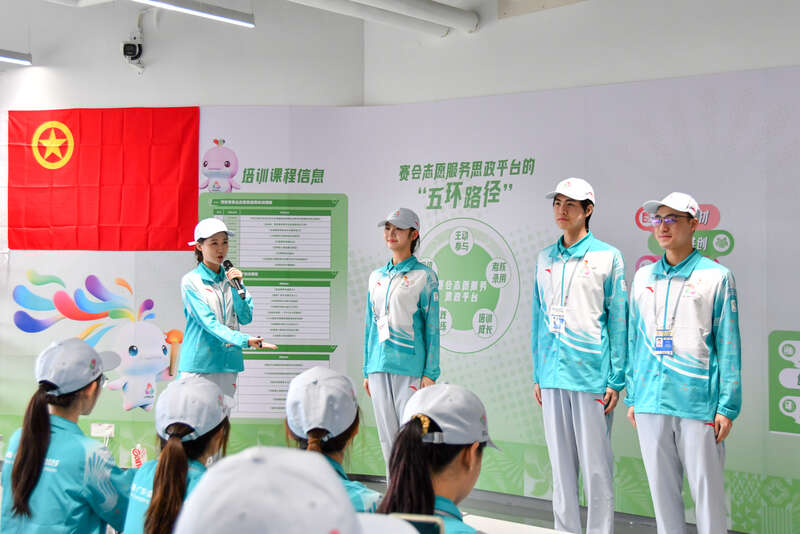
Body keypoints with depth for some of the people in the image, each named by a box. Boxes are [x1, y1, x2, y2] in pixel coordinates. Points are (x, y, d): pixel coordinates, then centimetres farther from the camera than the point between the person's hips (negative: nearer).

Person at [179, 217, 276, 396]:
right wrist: (244, 340, -26)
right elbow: (208, 322, -14)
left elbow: (246, 318, 6)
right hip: (198, 363, -4)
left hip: (228, 362, 4)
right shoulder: (190, 281, -4)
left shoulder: (232, 277, 11)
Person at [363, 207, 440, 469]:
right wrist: (367, 370, 16)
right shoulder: (376, 276, 15)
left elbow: (432, 328, -3)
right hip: (379, 367, 6)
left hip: (410, 366, -6)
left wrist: (430, 373, -8)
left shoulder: (424, 276, -1)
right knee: (387, 438, 9)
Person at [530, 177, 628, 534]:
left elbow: (618, 321, -3)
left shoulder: (607, 257, -1)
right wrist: (537, 374, 12)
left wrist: (616, 380, -7)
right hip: (553, 376, 5)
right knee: (560, 463, 12)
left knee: (596, 465, 1)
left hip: (591, 374, -4)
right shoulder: (545, 259, 11)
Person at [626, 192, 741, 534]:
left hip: (699, 403, -4)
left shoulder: (716, 277, 1)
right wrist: (632, 397, 13)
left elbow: (728, 347, -1)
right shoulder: (643, 277, 13)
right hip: (650, 403, 4)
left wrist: (727, 407, -6)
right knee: (662, 490, 10)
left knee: (707, 491, 1)